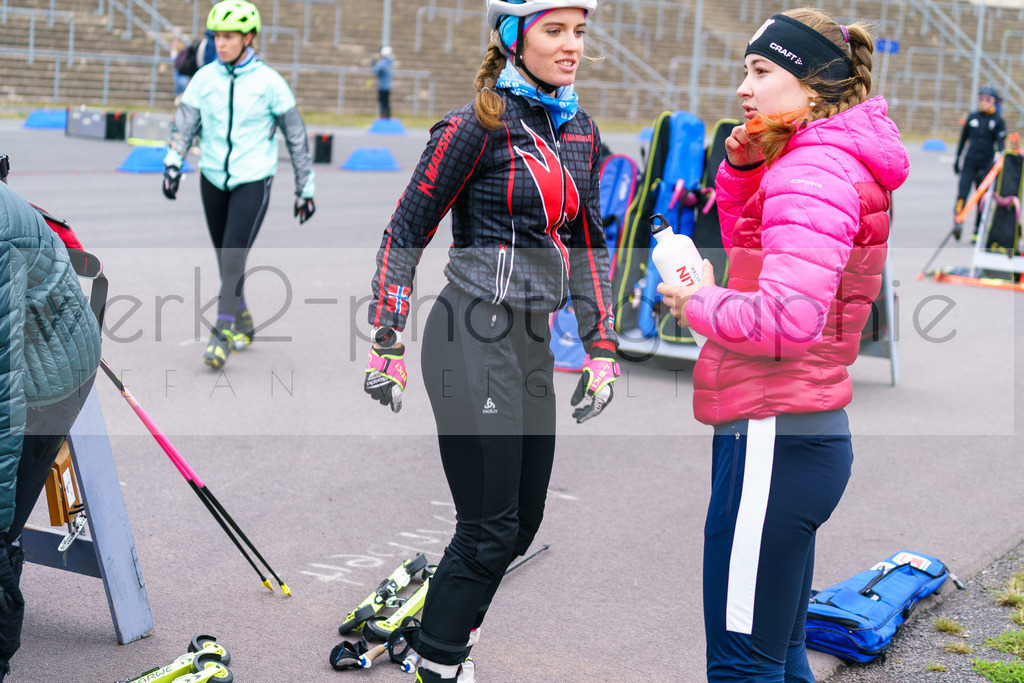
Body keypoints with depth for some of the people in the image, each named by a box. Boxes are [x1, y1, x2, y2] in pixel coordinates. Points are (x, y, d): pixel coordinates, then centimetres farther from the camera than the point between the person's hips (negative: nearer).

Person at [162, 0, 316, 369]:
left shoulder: (269, 82, -5)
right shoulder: (204, 78, 3)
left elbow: (295, 135, 1)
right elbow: (184, 124, 2)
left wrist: (305, 189, 3)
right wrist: (172, 163, -16)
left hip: (253, 182, -4)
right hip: (213, 180, 4)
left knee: (233, 257, -15)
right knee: (226, 261, 12)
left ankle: (222, 334, -9)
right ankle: (243, 323, 32)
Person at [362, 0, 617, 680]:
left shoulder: (581, 131, 10)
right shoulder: (479, 126, -11)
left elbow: (588, 244, 16)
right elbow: (406, 233, -7)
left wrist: (602, 349, 12)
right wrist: (387, 344, -8)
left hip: (532, 343, 8)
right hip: (472, 343, -7)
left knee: (522, 523, 13)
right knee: (489, 529, -3)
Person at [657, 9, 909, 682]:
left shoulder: (813, 172, -17)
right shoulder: (830, 161, 14)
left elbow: (787, 319, -28)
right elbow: (751, 244, 26)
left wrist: (698, 303, -12)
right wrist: (742, 168, 9)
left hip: (774, 440, -11)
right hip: (806, 430, 11)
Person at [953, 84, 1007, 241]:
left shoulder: (998, 121, 1)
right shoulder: (972, 117, 9)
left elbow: (1001, 143, -5)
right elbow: (963, 138, 17)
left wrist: (998, 161, -22)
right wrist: (957, 158, 17)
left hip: (987, 163, -1)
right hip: (969, 162, 1)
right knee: (962, 192, -14)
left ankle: (977, 231, 9)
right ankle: (957, 224, -12)